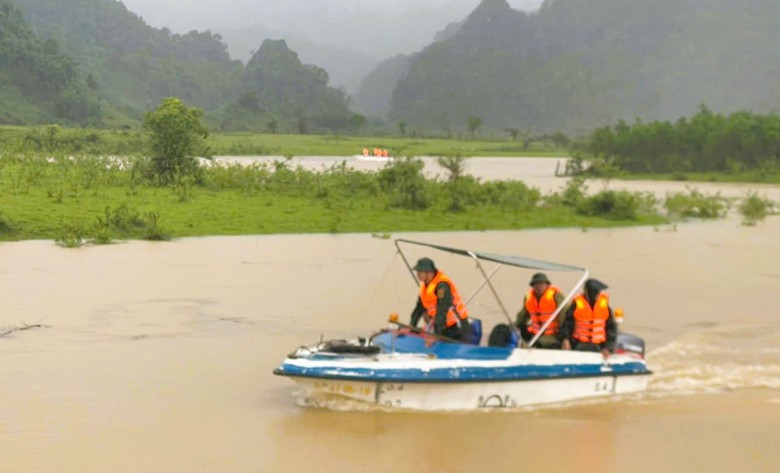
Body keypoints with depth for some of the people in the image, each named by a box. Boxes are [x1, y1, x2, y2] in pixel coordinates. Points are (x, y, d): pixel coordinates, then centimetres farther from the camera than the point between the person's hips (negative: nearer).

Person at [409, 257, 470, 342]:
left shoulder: (442, 285, -23)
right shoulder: (425, 285, 5)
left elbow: (442, 311, -27)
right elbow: (420, 307, 11)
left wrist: (436, 335, -31)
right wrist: (411, 326, 4)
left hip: (456, 328, -9)